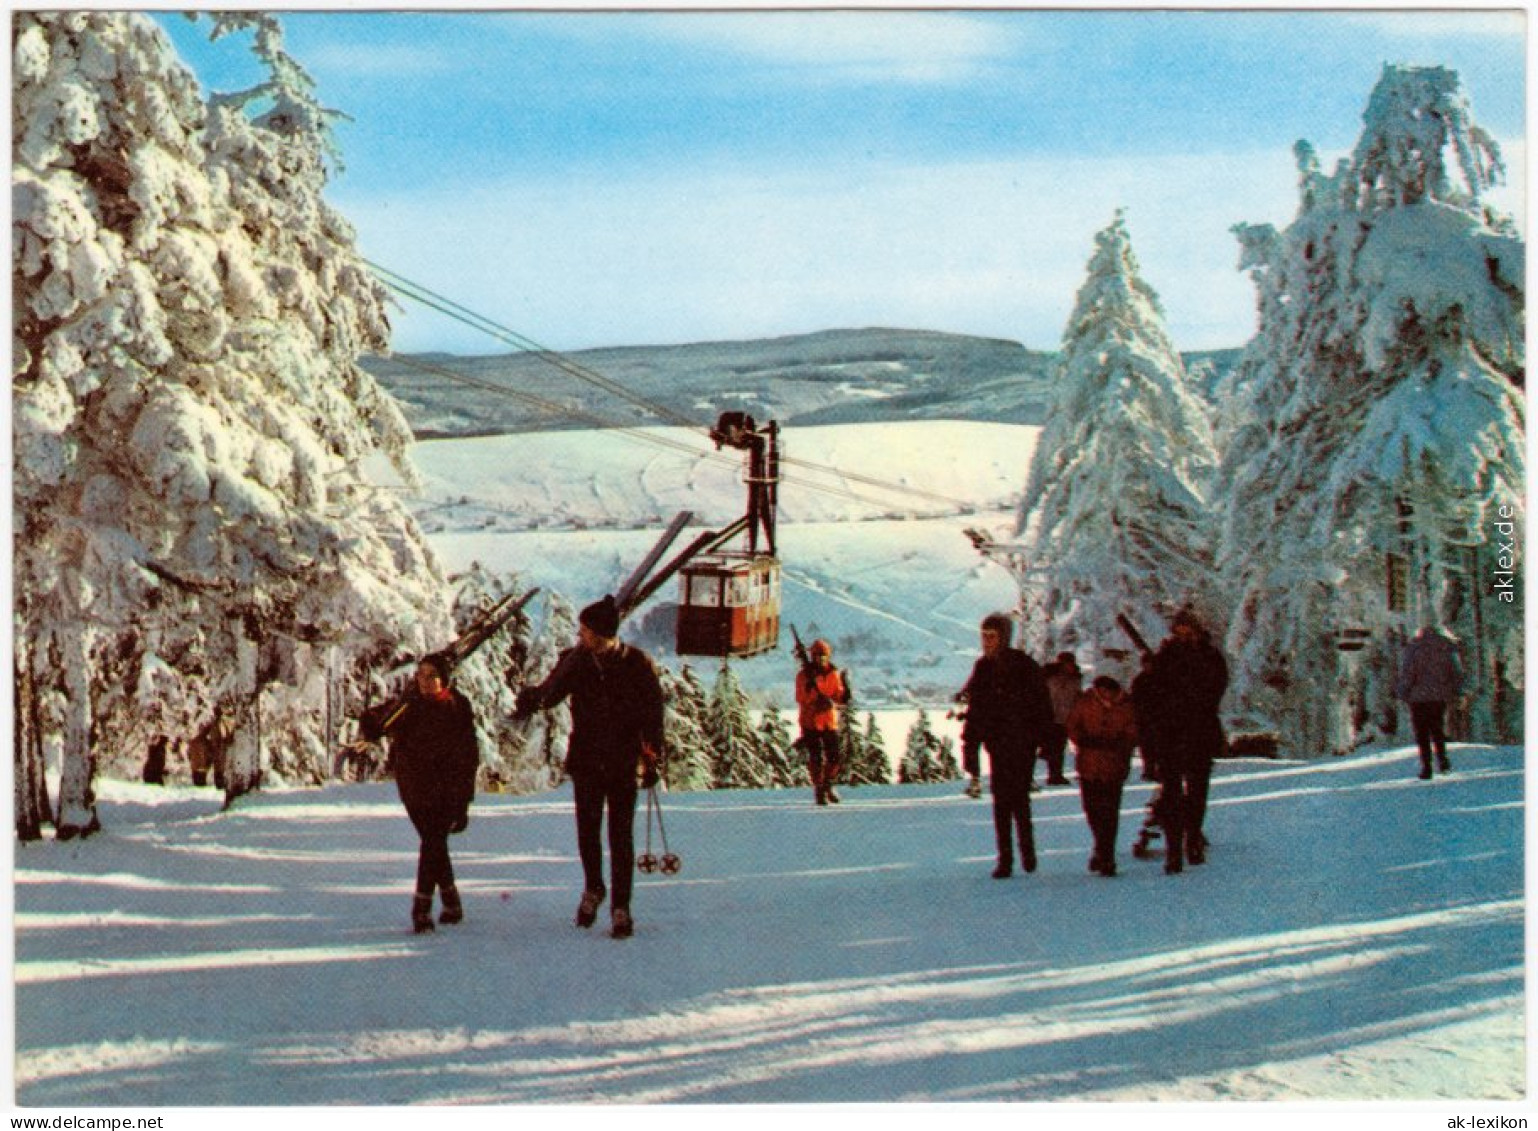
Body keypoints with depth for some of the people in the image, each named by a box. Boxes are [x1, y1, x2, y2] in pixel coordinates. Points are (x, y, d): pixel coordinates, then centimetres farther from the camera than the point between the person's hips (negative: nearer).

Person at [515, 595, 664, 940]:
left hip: (624, 764, -2)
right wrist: (531, 700, -31)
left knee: (621, 836, 1)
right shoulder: (575, 661, -2)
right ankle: (593, 889, 32)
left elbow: (653, 713, 0)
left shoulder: (638, 664, -7)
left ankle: (621, 906, 10)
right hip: (586, 762, 2)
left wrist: (651, 759, -1)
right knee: (588, 831, 8)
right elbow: (549, 691, -8)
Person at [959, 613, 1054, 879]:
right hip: (997, 744, 4)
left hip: (1022, 744, -4)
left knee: (1018, 797, -5)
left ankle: (1026, 847, 16)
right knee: (1001, 800, 2)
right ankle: (1005, 858, 7)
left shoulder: (1025, 667, -8)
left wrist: (1047, 741, -11)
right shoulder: (983, 668, 7)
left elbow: (1043, 708, -6)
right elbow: (974, 710, 12)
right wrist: (970, 745, 8)